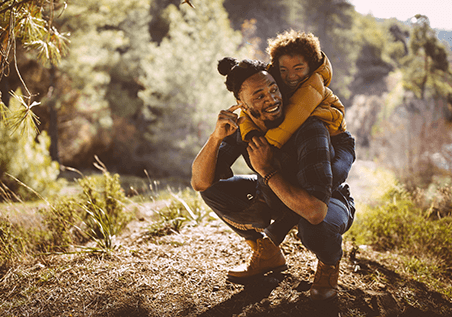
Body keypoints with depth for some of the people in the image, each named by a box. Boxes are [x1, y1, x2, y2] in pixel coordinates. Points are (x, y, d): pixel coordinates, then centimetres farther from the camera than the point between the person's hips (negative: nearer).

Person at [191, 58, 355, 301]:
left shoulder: (310, 130, -36)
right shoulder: (241, 127, -18)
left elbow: (315, 211, -46)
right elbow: (200, 183, -20)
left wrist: (268, 171, -38)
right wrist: (216, 137, -35)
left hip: (328, 203, -5)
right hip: (278, 199, 5)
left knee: (313, 228, -41)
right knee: (214, 189, -7)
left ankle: (329, 263, 0)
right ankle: (267, 253, 12)